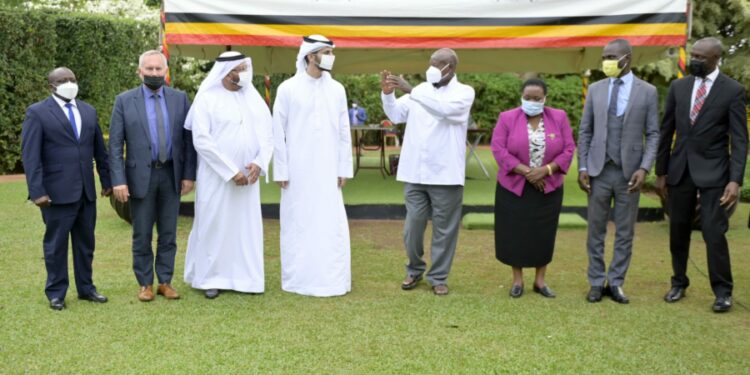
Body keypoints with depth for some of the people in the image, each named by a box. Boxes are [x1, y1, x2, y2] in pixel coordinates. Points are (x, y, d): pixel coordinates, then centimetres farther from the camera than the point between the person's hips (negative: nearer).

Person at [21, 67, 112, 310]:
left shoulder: (88, 111, 12)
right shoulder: (37, 112, -4)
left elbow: (99, 149, 16)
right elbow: (30, 155, -9)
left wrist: (106, 180, 13)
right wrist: (37, 191, -16)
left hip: (86, 191, 5)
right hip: (57, 192, -5)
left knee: (86, 242, 12)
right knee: (56, 244, 5)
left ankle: (86, 288, 23)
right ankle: (56, 293, 17)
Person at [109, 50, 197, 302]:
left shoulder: (180, 99, 4)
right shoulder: (124, 101, -1)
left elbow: (188, 139, 4)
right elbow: (115, 145, -3)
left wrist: (189, 174, -2)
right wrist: (118, 180, -10)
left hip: (171, 175, 2)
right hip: (141, 176, -1)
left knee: (168, 234, 9)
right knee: (142, 235, 7)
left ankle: (165, 282, 20)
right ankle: (145, 283, 19)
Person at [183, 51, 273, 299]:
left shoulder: (254, 98, 8)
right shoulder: (207, 99, -6)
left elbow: (267, 135, 7)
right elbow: (201, 140, -12)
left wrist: (259, 163, -11)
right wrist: (230, 171, -15)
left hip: (247, 177, 4)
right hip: (216, 176, -4)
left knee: (246, 226, 7)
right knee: (214, 225, 3)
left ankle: (243, 276, 17)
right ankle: (210, 277, 14)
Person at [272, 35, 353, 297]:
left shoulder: (336, 89, 6)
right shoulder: (288, 89, -3)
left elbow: (344, 132, 8)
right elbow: (278, 133, -2)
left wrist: (344, 168, 4)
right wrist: (281, 170, -4)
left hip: (328, 172, 3)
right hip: (298, 171, -2)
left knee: (332, 225, 2)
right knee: (297, 225, 5)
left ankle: (331, 279, 13)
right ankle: (297, 280, 16)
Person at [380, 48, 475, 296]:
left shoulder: (464, 92, -2)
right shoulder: (420, 90, 9)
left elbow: (445, 109, -23)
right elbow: (396, 115, 2)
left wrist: (411, 91, -28)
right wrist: (387, 93, -17)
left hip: (445, 174, -3)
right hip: (415, 172, 3)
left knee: (443, 228, 6)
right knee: (413, 224, 8)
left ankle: (438, 276, 19)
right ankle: (414, 269, 27)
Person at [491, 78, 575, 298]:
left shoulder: (559, 118, 0)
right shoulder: (507, 118, -4)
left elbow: (568, 149, -3)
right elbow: (498, 149, -11)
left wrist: (545, 170, -17)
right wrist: (525, 171, -19)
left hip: (549, 188, 1)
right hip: (513, 186, -1)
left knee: (543, 234, 7)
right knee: (515, 234, 4)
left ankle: (540, 281, 19)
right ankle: (517, 280, 17)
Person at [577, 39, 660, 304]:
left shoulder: (647, 92, 1)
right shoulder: (595, 89, 6)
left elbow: (653, 135, 0)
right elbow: (585, 131, 7)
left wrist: (644, 168, -13)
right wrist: (582, 167, -1)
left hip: (629, 172, -1)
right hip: (599, 171, 1)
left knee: (625, 233, 6)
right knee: (596, 230, 6)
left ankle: (615, 283, 17)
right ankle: (597, 282, 17)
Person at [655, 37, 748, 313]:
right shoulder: (678, 87, 5)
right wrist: (661, 172, 8)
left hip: (712, 171, -4)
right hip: (680, 169, 4)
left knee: (714, 232, -7)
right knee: (678, 230, 10)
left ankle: (723, 291, 8)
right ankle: (679, 283, 26)